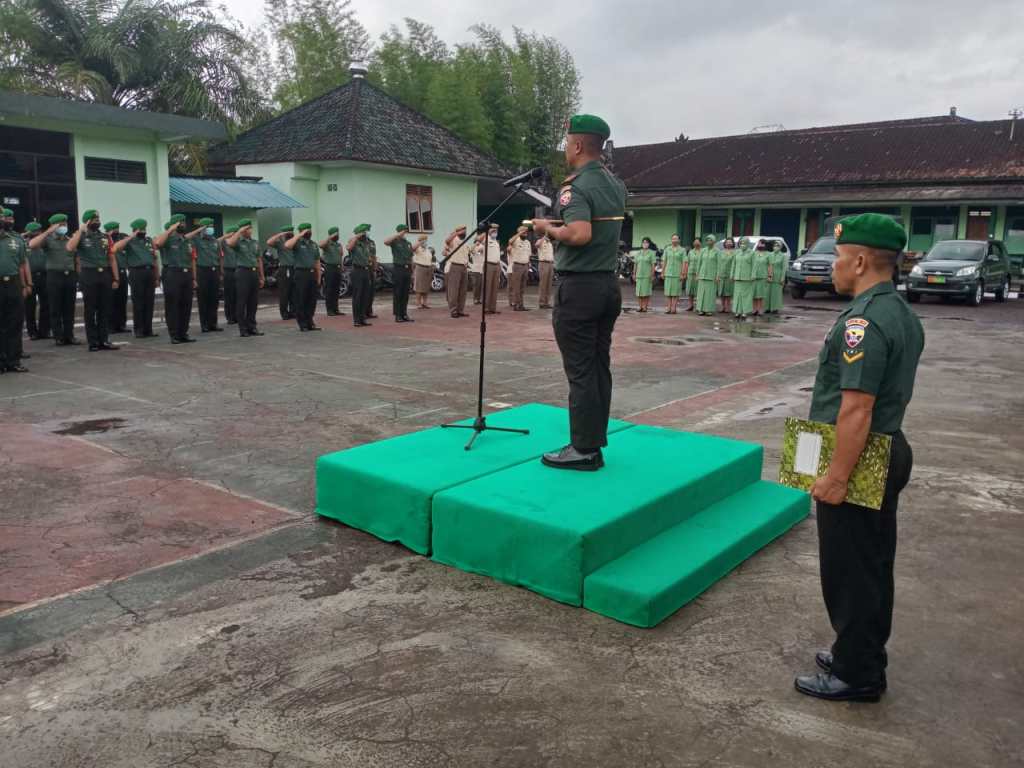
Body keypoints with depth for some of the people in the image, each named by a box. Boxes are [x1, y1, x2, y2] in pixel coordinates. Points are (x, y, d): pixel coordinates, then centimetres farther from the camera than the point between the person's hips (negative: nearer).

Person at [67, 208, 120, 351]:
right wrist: (80, 231, -13)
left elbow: (112, 258, 12)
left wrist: (115, 278, 5)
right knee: (90, 310, 1)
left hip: (105, 274, 4)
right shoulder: (80, 236, 1)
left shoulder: (105, 237, 13)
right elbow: (69, 248, -20)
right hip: (89, 275, -4)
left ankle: (104, 340, 11)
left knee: (105, 309, 5)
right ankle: (93, 342, 5)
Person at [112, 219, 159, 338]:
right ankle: (138, 330, 1)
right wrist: (131, 237, -12)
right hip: (137, 272, -4)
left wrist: (157, 276, 13)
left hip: (150, 272, 4)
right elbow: (116, 248, -16)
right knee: (138, 302, -3)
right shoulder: (129, 241, 3)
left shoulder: (149, 241, 18)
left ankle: (148, 329, 9)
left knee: (149, 302, 4)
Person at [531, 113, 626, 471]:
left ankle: (583, 449, 2)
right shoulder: (616, 185, 12)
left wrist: (548, 229, -13)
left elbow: (580, 234, -29)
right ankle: (596, 444, 17)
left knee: (580, 372, -3)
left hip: (579, 286, -8)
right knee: (600, 367, 10)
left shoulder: (576, 187, -14)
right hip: (609, 283, 8)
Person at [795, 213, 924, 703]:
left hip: (857, 460, -10)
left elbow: (857, 410, -27)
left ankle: (856, 675, 17)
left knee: (849, 570, 3)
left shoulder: (863, 322, -23)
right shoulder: (903, 314, 9)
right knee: (873, 564, 20)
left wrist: (835, 476, -23)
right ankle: (863, 654, 35)